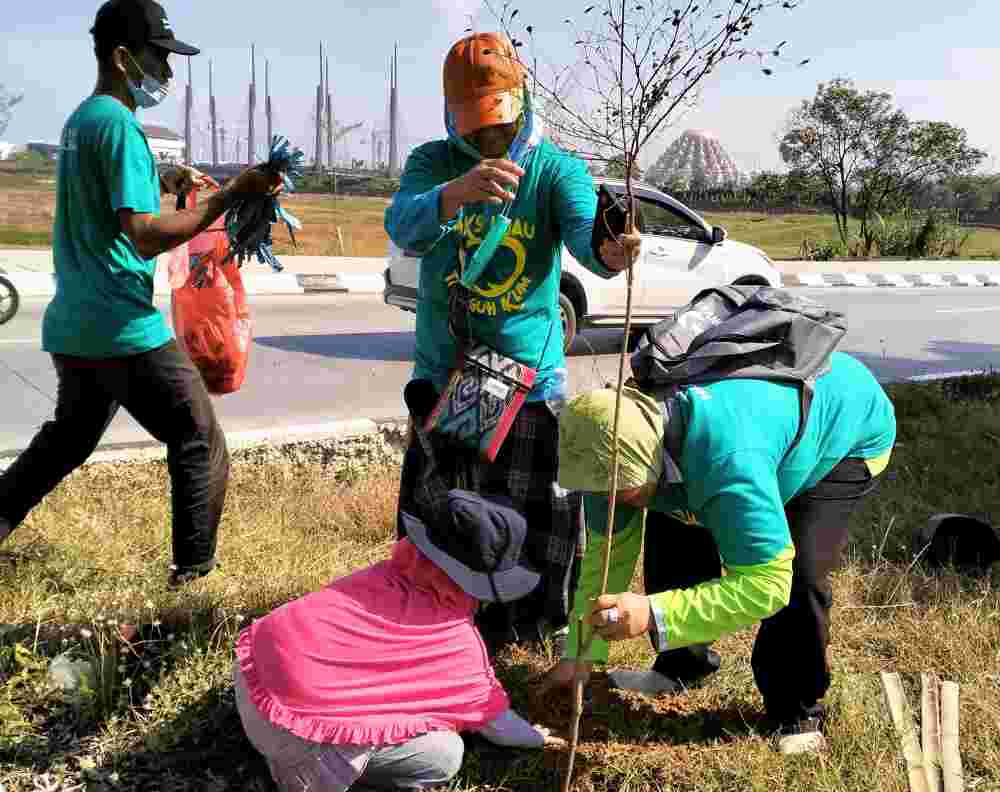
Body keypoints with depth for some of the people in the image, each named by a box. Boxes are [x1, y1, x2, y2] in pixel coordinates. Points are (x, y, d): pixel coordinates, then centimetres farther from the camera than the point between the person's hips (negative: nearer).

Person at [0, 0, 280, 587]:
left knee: (67, 438, 27)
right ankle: (193, 576, 5)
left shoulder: (80, 120, 15)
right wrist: (232, 195, -24)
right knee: (203, 449, 1)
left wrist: (162, 181, 17)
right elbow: (144, 236, -23)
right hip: (126, 332, -9)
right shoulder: (119, 124, -14)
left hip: (71, 328, 9)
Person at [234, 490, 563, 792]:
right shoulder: (461, 644, -3)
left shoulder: (394, 570, 11)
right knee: (446, 755, 2)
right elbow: (492, 719, 15)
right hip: (297, 726, -7)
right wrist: (536, 737, 37)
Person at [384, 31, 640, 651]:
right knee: (433, 509, 11)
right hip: (443, 373, 1)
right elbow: (403, 227, -25)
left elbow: (585, 231, -25)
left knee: (541, 513, 7)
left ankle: (535, 624, 31)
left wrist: (610, 252, -51)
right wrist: (454, 193, -48)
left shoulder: (557, 169, -6)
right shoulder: (433, 162, -4)